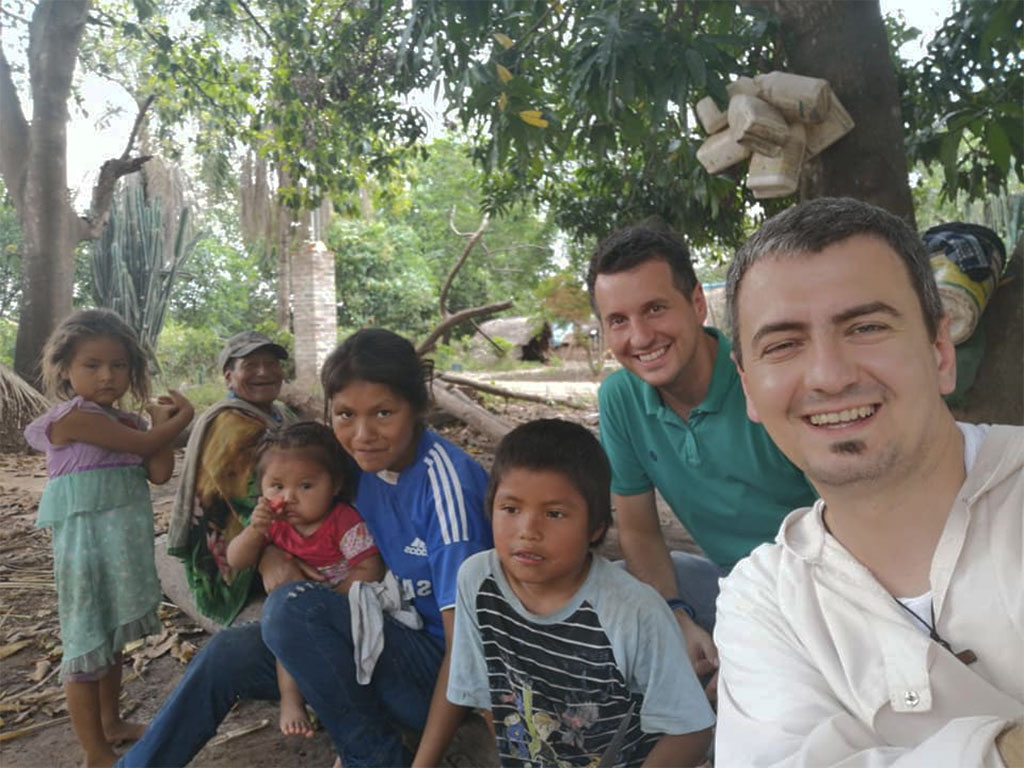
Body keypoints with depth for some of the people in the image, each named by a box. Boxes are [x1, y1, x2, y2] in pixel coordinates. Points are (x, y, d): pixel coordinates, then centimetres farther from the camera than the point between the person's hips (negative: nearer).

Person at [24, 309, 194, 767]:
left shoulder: (127, 423, 10)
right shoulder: (73, 416, -14)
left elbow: (160, 472, 1)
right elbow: (145, 444, -17)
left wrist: (161, 420, -2)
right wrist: (180, 418, -1)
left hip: (124, 537, 8)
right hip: (87, 538, -8)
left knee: (112, 636, 20)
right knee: (86, 641, 2)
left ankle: (110, 724, 37)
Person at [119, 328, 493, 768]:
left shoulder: (446, 484, -26)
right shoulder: (357, 460, -5)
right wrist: (271, 554, -12)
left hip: (438, 664, -7)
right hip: (385, 639, 7)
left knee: (294, 605, -25)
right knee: (228, 653, -2)